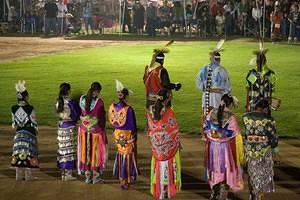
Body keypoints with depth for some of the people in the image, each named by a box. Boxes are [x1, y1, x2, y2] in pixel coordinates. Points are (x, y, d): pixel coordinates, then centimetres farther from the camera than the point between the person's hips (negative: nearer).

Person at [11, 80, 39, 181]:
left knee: (18, 153, 10)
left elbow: (14, 123, 6)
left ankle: (19, 175, 15)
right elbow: (34, 122, -9)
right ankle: (28, 175, 8)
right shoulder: (30, 108, -16)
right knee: (29, 153, 4)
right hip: (29, 133, -4)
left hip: (18, 133, 4)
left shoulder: (13, 108, -4)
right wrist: (36, 130, 9)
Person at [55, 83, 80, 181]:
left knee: (62, 149, 13)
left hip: (61, 126, 6)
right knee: (70, 150, 2)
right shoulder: (71, 102, -17)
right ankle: (68, 174, 5)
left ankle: (63, 173, 20)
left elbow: (58, 114, 11)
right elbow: (76, 115, -9)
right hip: (70, 127, -6)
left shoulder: (58, 102, 1)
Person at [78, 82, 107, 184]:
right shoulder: (99, 101, -16)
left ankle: (87, 176, 20)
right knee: (96, 152, 9)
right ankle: (96, 177, 16)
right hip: (96, 130, -4)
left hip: (84, 129, 4)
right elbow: (102, 117, -6)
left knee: (86, 152, 13)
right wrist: (102, 129, 9)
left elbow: (81, 114, 3)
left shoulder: (82, 99, -3)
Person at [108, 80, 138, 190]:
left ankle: (121, 176, 34)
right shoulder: (128, 109, -25)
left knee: (120, 154, 23)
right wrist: (134, 136, -2)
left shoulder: (113, 107, -9)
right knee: (128, 156, 10)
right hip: (128, 135, -5)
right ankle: (126, 180, 17)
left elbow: (112, 122, 3)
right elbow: (132, 125, -16)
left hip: (117, 134, 5)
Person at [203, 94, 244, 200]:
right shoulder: (231, 117, -19)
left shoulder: (211, 113, -7)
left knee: (215, 169, 23)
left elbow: (206, 130, 3)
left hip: (212, 147, 5)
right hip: (226, 148, -5)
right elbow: (236, 136, -14)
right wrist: (240, 153, -3)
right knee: (226, 171, 12)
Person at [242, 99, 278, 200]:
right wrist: (275, 147, 8)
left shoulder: (245, 117, -4)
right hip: (264, 150, -4)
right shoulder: (268, 119, -16)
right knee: (262, 174, 14)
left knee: (251, 173, 21)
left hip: (249, 149, 4)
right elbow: (273, 136, -11)